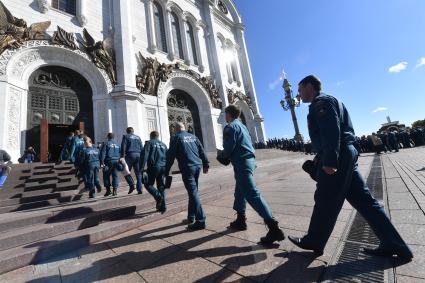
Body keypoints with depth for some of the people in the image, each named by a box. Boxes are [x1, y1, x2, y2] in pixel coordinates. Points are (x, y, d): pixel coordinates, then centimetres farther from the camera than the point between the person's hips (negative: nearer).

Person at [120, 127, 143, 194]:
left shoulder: (125, 136, 8)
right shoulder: (138, 137, 19)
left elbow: (123, 147, -3)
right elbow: (142, 148, 16)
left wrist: (122, 156, -6)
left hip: (130, 155, -4)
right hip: (138, 155, 4)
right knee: (138, 173, 4)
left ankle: (131, 185, -9)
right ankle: (139, 189, 1)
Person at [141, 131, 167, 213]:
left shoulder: (149, 143, 4)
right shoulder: (163, 145, 20)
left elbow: (145, 156, -9)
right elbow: (167, 158, 19)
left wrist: (141, 168, -10)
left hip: (154, 167, -5)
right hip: (163, 167, 5)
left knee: (148, 184, 9)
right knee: (161, 186, 11)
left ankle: (158, 196, -15)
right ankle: (162, 206, 10)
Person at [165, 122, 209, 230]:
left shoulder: (176, 138, 1)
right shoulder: (193, 136, 16)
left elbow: (170, 156, -2)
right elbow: (202, 151, 12)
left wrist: (166, 172, 4)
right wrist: (206, 164, 13)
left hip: (187, 168, -6)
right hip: (198, 166, 6)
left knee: (193, 193, -6)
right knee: (193, 192, 16)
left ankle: (200, 221, -5)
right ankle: (191, 217, 26)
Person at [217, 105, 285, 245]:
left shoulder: (230, 127, -10)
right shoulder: (242, 126, 19)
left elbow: (228, 149, -15)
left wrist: (220, 155, 6)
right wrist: (226, 155, 17)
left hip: (242, 164, -10)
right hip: (249, 160, 10)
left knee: (252, 195, -11)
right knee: (240, 193, 20)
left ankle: (274, 228, -11)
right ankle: (240, 220, 33)